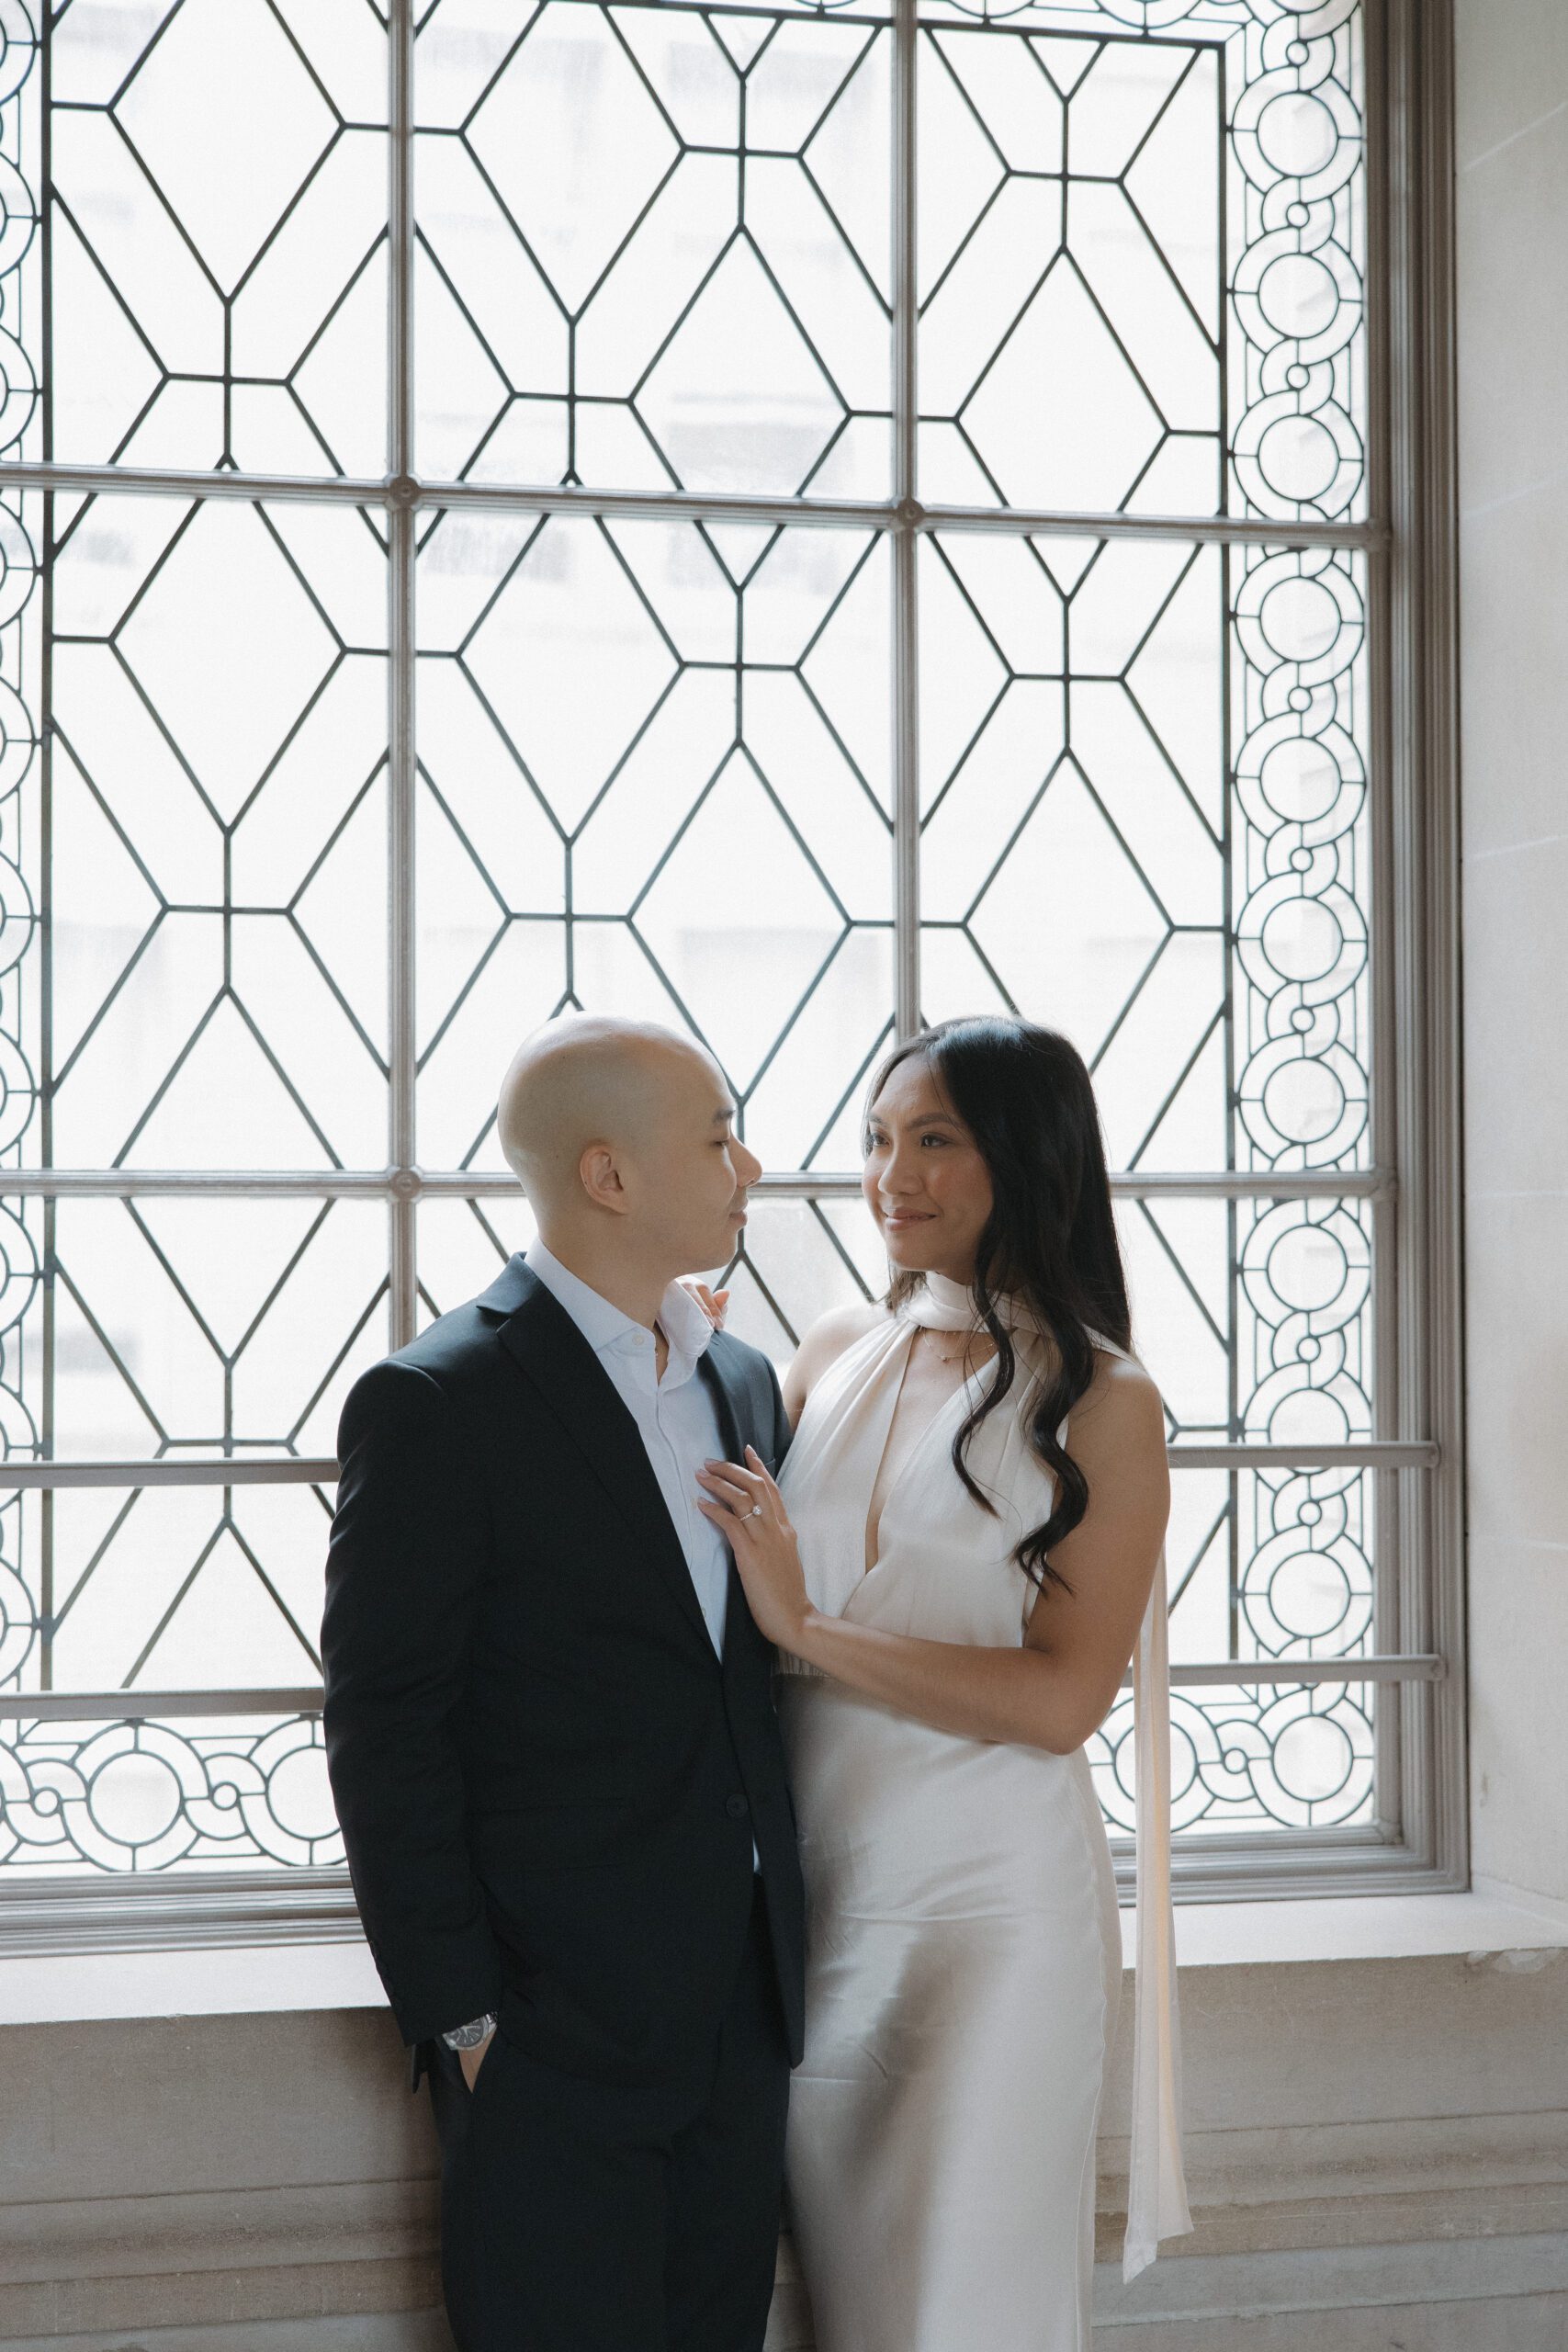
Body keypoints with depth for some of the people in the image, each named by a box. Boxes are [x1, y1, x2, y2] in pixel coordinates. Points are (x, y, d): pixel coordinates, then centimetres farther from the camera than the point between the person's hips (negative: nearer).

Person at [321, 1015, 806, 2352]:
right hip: (555, 2028, -6)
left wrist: (784, 1951, 10)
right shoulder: (440, 1403, -11)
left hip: (744, 2012, 7)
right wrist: (458, 2015, -12)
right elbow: (385, 1732, -11)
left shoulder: (743, 1381, 12)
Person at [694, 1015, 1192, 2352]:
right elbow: (735, 1601, 15)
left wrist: (811, 1630, -17)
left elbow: (1063, 1698, -15)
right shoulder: (835, 1358, 7)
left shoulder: (1100, 1401, -7)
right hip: (819, 1886, 5)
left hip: (990, 1901, -5)